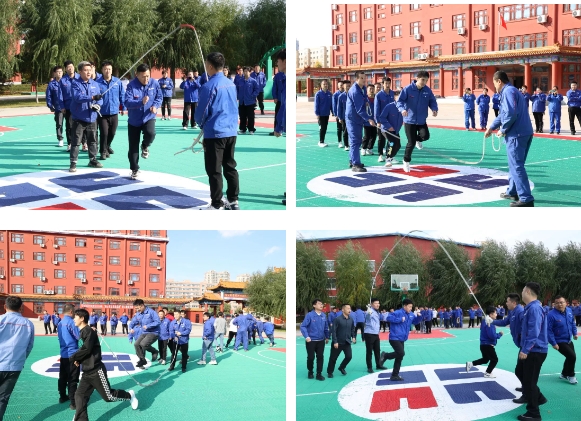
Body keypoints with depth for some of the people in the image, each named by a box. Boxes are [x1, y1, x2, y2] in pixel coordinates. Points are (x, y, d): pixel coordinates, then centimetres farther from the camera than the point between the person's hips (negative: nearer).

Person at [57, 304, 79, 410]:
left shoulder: (61, 323, 10)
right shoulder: (70, 322, -16)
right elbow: (79, 336, -18)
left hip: (64, 353, 8)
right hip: (72, 354, -8)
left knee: (63, 377, 17)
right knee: (73, 379, -5)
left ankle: (63, 397, 28)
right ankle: (73, 402, -4)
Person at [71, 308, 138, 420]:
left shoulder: (88, 331, -16)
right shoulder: (83, 332, 12)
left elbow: (86, 349, -24)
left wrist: (72, 358, -15)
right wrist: (78, 360, 0)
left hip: (96, 371, -9)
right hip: (87, 372, 9)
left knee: (108, 396, 2)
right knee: (79, 396, 0)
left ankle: (129, 395, 26)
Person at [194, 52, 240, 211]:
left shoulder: (209, 86, -15)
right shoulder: (231, 84, 6)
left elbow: (201, 112, -9)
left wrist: (201, 123, 11)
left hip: (215, 133, -7)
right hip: (231, 132, 7)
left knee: (214, 171, 0)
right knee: (230, 167, 14)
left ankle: (217, 205, 3)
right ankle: (233, 200, 20)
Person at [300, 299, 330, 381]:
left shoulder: (323, 315, 1)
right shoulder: (309, 315, -14)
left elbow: (326, 327, 14)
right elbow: (303, 326, -14)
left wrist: (327, 337, 19)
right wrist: (306, 336, -24)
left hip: (321, 341, 4)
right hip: (311, 340, -4)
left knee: (320, 357, 4)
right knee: (311, 357, 5)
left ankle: (319, 374, 13)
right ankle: (310, 372, 27)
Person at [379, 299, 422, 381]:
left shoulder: (410, 315, 10)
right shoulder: (398, 312, -15)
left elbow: (415, 320, 26)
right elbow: (389, 317, -26)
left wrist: (419, 316, 4)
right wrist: (400, 319, -26)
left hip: (401, 339, 9)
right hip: (395, 338, -9)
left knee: (400, 357, 9)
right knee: (401, 353, -22)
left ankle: (395, 375, 16)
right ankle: (385, 355, 1)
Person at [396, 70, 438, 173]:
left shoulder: (427, 90, -2)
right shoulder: (408, 89, -13)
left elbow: (432, 101, 5)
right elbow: (399, 101, -13)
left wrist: (434, 109, -16)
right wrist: (402, 109, -33)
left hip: (422, 120, 3)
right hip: (409, 120, -3)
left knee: (425, 136, -19)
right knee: (411, 143, -4)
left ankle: (417, 139, 21)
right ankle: (406, 161, 21)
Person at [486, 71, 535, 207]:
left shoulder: (508, 91, -10)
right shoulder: (511, 91, 22)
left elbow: (511, 113, -23)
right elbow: (503, 114, 31)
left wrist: (503, 130, -11)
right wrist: (491, 127, 32)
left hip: (517, 135, -10)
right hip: (525, 133, 10)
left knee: (517, 167, -8)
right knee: (515, 165, 21)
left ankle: (526, 199, -11)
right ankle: (512, 191, 32)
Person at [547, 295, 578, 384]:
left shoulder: (569, 311, -4)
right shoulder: (551, 315, -25)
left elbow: (572, 322, 15)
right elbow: (548, 330, -22)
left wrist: (574, 333, 8)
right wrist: (553, 343, -23)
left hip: (569, 341, 7)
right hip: (559, 342, -7)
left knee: (570, 357, 17)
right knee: (572, 356, -15)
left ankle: (564, 374, 40)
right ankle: (571, 376, 8)